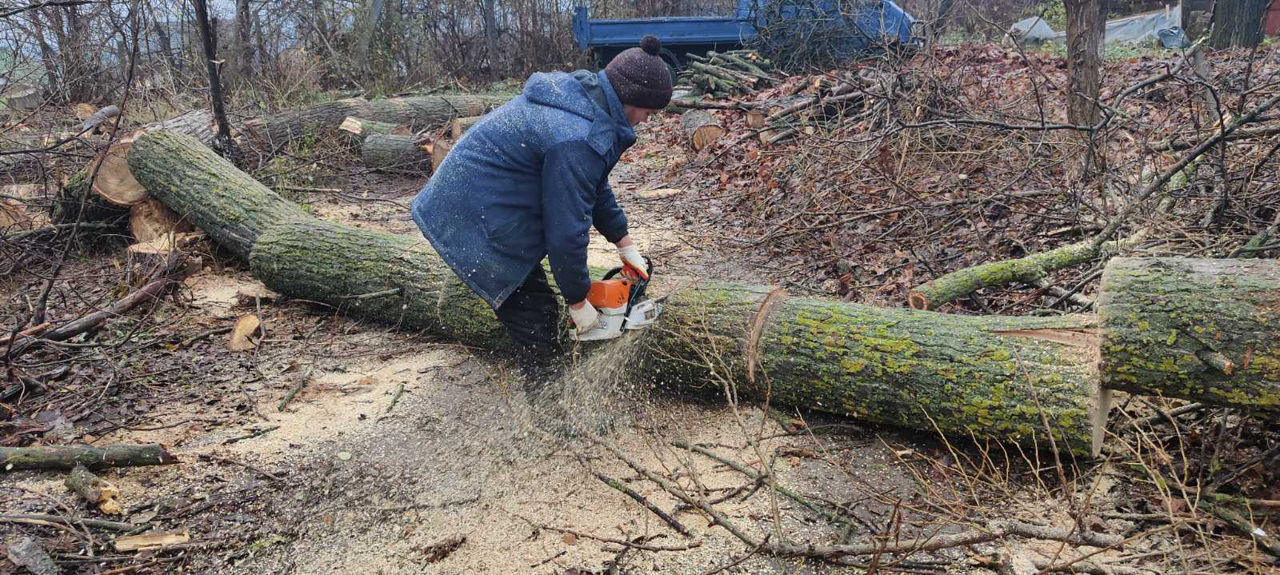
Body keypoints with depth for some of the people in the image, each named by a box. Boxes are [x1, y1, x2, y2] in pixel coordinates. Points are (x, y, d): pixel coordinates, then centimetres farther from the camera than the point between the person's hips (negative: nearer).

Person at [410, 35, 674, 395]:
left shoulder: (581, 93, 5)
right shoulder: (579, 139, -28)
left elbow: (595, 185, 14)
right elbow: (566, 228, -23)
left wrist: (624, 243, 14)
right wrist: (578, 302, -10)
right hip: (479, 226, -11)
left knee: (535, 306, 20)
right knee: (535, 314, -3)